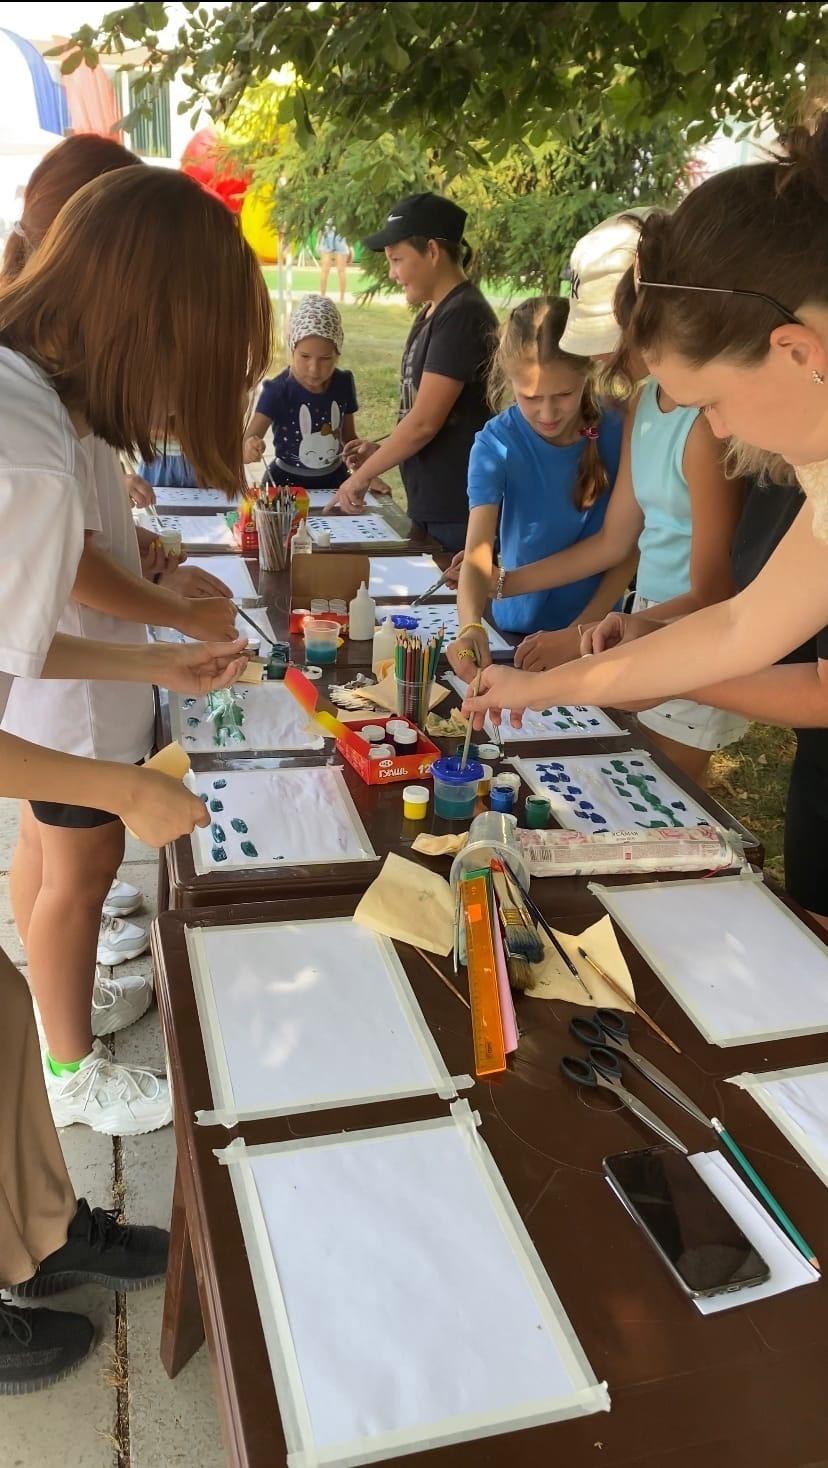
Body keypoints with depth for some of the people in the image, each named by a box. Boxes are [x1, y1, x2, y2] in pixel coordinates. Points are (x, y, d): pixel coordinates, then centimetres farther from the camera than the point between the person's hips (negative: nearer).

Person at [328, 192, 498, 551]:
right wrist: (379, 451, 6)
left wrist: (363, 475, -9)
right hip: (428, 505, 9)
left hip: (457, 512, -9)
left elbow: (424, 421, -19)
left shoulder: (462, 316, -16)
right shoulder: (432, 313, 13)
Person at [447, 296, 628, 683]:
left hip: (594, 629, 1)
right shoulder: (496, 444, -16)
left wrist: (581, 631, -17)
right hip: (518, 629, 0)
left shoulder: (615, 436, -14)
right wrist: (471, 626, -44)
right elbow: (478, 552, -25)